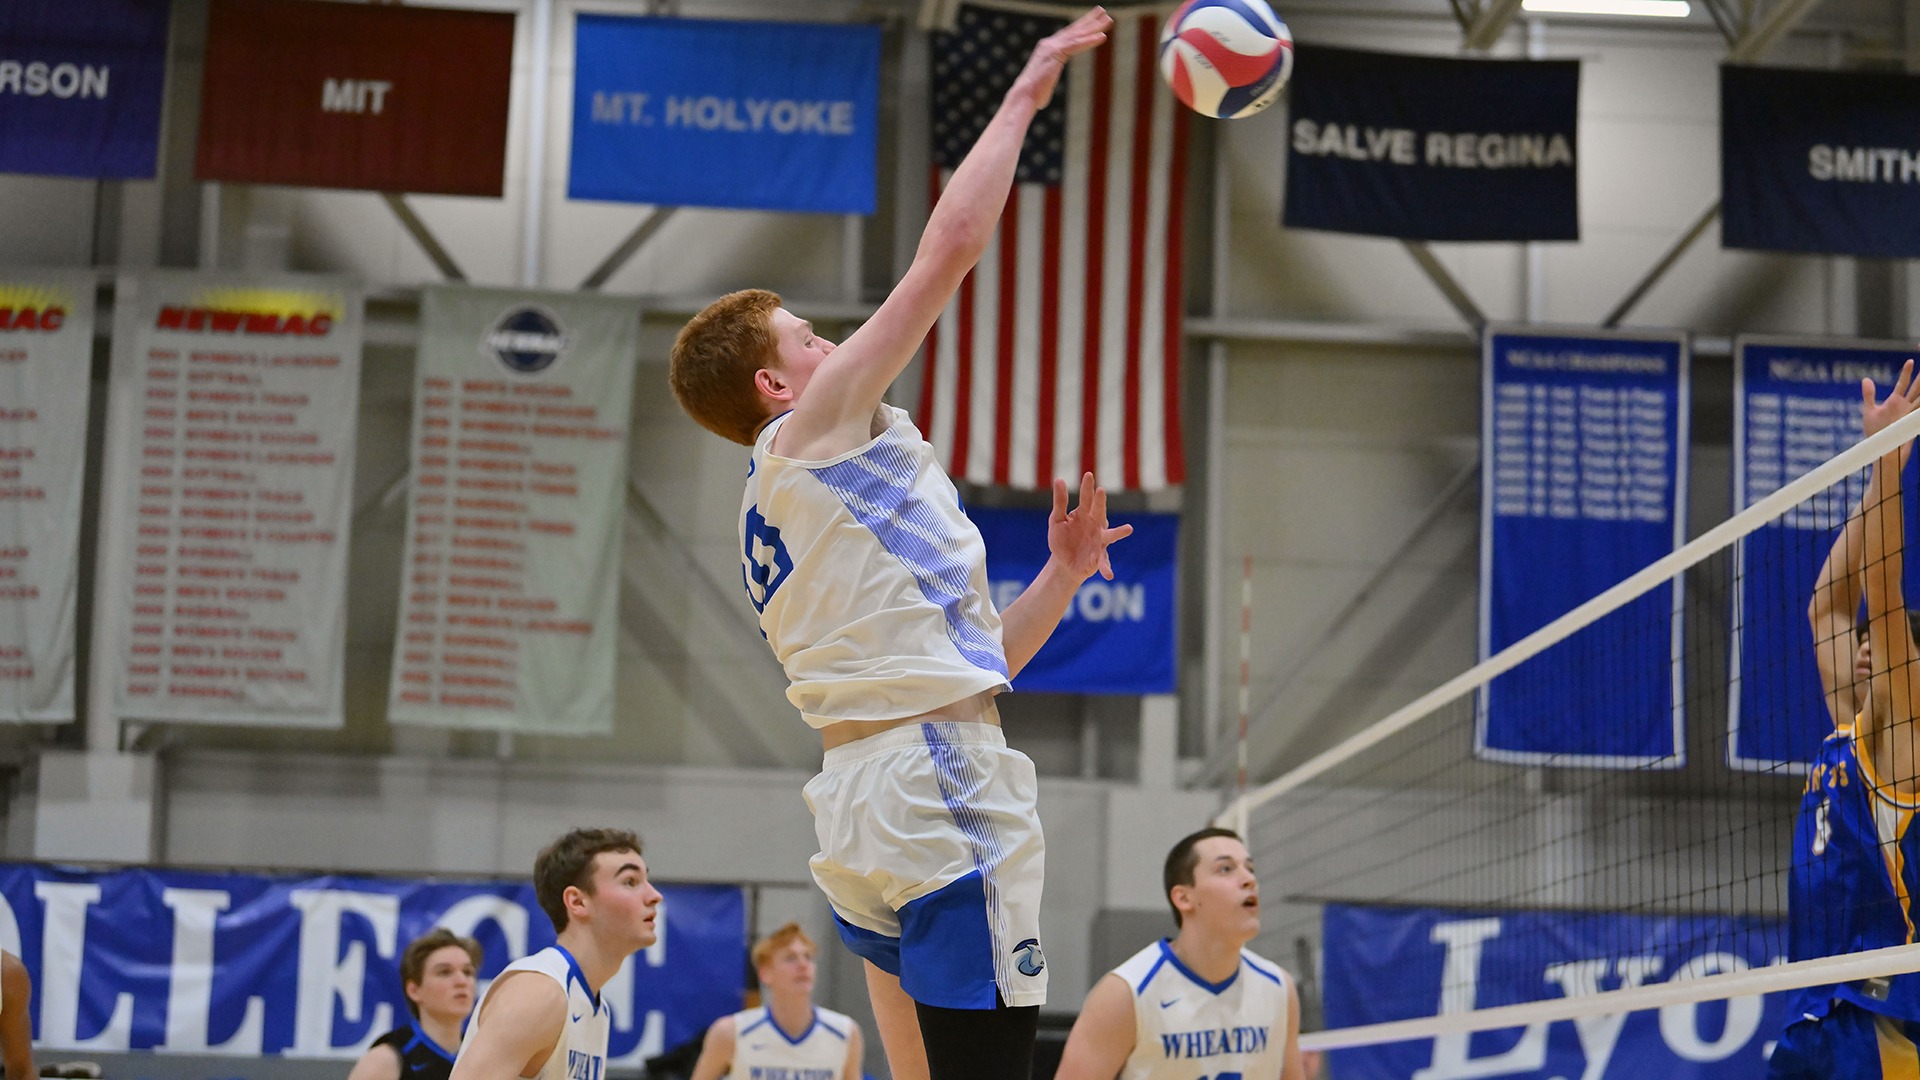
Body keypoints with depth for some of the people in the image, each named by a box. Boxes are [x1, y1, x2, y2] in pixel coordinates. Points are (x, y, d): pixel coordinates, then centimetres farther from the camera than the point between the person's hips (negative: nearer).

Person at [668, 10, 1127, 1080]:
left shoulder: (781, 512, 27)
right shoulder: (817, 430, 1)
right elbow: (953, 242, -3)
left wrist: (1060, 577, 22)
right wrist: (1024, 96, 7)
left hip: (864, 794, 10)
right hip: (941, 782, -10)